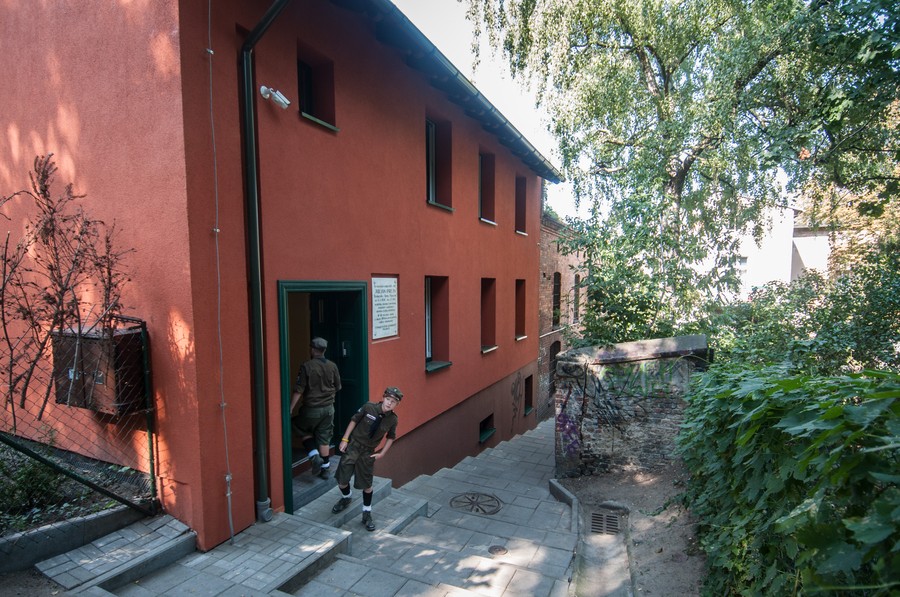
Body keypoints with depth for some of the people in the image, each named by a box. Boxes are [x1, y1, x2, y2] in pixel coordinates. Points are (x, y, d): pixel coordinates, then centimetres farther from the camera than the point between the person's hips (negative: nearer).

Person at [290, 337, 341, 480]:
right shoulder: (332, 366, -2)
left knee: (304, 432, 20)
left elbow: (298, 390, -16)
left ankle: (314, 456, 3)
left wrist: (290, 408, -10)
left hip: (311, 409, -4)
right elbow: (337, 387, 9)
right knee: (324, 438, 14)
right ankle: (325, 468, 19)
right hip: (328, 408, 4)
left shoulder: (307, 366, -15)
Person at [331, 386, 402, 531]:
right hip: (353, 446, -1)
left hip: (368, 452, 1)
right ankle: (346, 498, 39)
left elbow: (391, 438, 5)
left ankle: (367, 514, 30)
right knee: (342, 480, 5)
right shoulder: (368, 407, -18)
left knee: (366, 485, 7)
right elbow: (354, 421, -6)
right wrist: (345, 439, -7)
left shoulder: (393, 420, -11)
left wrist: (382, 453, 0)